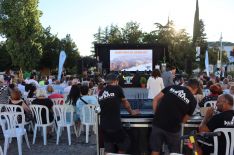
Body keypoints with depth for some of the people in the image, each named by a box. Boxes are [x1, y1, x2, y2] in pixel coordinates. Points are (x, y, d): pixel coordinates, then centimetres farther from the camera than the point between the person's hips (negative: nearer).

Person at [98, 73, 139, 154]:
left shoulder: (100, 93, 10)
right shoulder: (117, 88, -2)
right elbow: (125, 103, 12)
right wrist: (131, 112, 30)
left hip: (103, 125, 6)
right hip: (114, 125, -5)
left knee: (108, 149, 15)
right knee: (125, 142, 17)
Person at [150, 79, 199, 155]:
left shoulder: (172, 87, 5)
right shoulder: (193, 101, 0)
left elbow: (155, 100, 4)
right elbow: (184, 120, 5)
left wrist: (158, 115, 9)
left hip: (158, 123, 2)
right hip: (172, 128, -2)